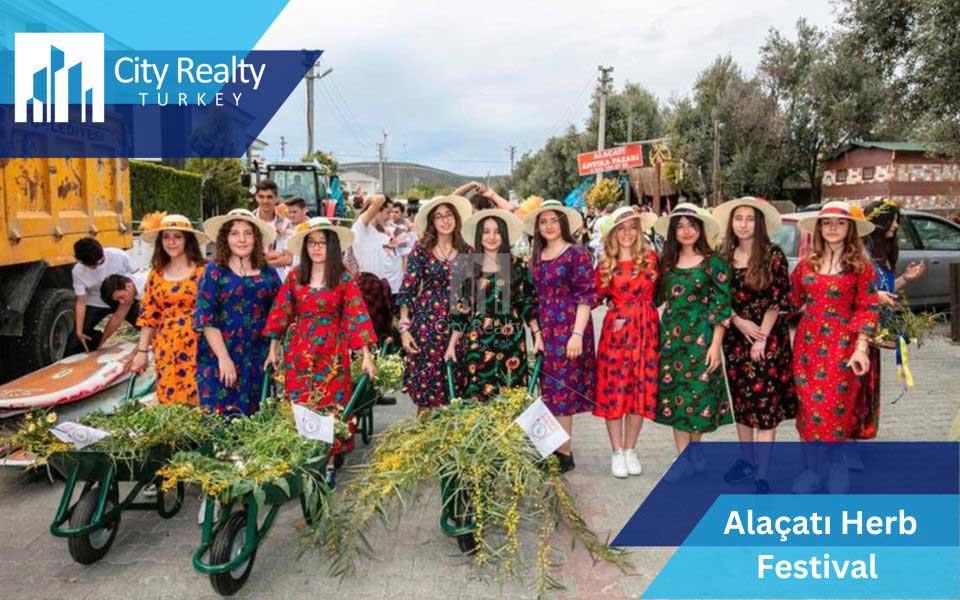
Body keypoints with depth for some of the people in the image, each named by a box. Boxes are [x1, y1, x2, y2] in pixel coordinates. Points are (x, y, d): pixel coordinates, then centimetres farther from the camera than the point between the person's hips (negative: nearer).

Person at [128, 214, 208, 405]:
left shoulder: (203, 271, -4)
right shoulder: (157, 273, 9)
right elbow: (149, 315, 11)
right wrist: (142, 350, 6)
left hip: (195, 347, -4)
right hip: (166, 349, 4)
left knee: (196, 401, -4)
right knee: (168, 401, 6)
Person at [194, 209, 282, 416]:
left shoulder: (268, 273, 8)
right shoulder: (214, 272, -1)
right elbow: (206, 319, -7)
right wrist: (224, 358, -14)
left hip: (258, 360, 3)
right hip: (220, 358, -3)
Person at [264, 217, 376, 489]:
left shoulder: (344, 278, -4)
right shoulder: (294, 277, 2)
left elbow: (357, 314, -8)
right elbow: (281, 313, 7)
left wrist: (366, 355, -13)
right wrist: (274, 348, 8)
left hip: (332, 351, -2)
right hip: (298, 351, 2)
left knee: (330, 406, 4)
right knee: (299, 407, 6)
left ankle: (329, 463, 18)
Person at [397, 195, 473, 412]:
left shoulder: (467, 251, 5)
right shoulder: (421, 250, -2)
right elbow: (407, 290, -3)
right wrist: (404, 328, -9)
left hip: (457, 325, 2)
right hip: (426, 323, -2)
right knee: (425, 384, 0)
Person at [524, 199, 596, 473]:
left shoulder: (577, 254, -7)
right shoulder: (536, 257, 13)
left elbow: (586, 296, -11)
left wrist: (577, 333, -18)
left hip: (568, 328, -6)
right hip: (544, 329, 6)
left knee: (561, 388, -3)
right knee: (549, 387, 10)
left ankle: (564, 453, 7)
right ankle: (552, 448, 21)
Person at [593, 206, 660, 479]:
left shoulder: (651, 259, 5)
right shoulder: (605, 264, 6)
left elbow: (658, 293, 7)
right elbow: (595, 297, 6)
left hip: (645, 331, 0)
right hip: (615, 331, 0)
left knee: (641, 389, 4)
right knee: (613, 389, 0)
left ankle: (630, 450, 19)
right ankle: (617, 452, 14)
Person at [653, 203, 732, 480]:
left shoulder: (713, 262, -4)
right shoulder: (666, 262, 8)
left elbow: (722, 307, -6)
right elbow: (656, 299, 14)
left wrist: (716, 345, -12)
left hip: (701, 337, -4)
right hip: (670, 337, 4)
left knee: (698, 392, 2)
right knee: (673, 395, 5)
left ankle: (694, 449, 23)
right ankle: (684, 458, 14)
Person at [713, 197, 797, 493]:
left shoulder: (773, 255, -7)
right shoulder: (725, 257, 5)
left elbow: (779, 299, -9)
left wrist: (762, 337, -12)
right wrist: (740, 322, -9)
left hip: (768, 338, -4)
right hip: (736, 336, 5)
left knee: (765, 402, -5)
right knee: (740, 400, 12)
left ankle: (761, 476, -1)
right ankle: (748, 460, 28)